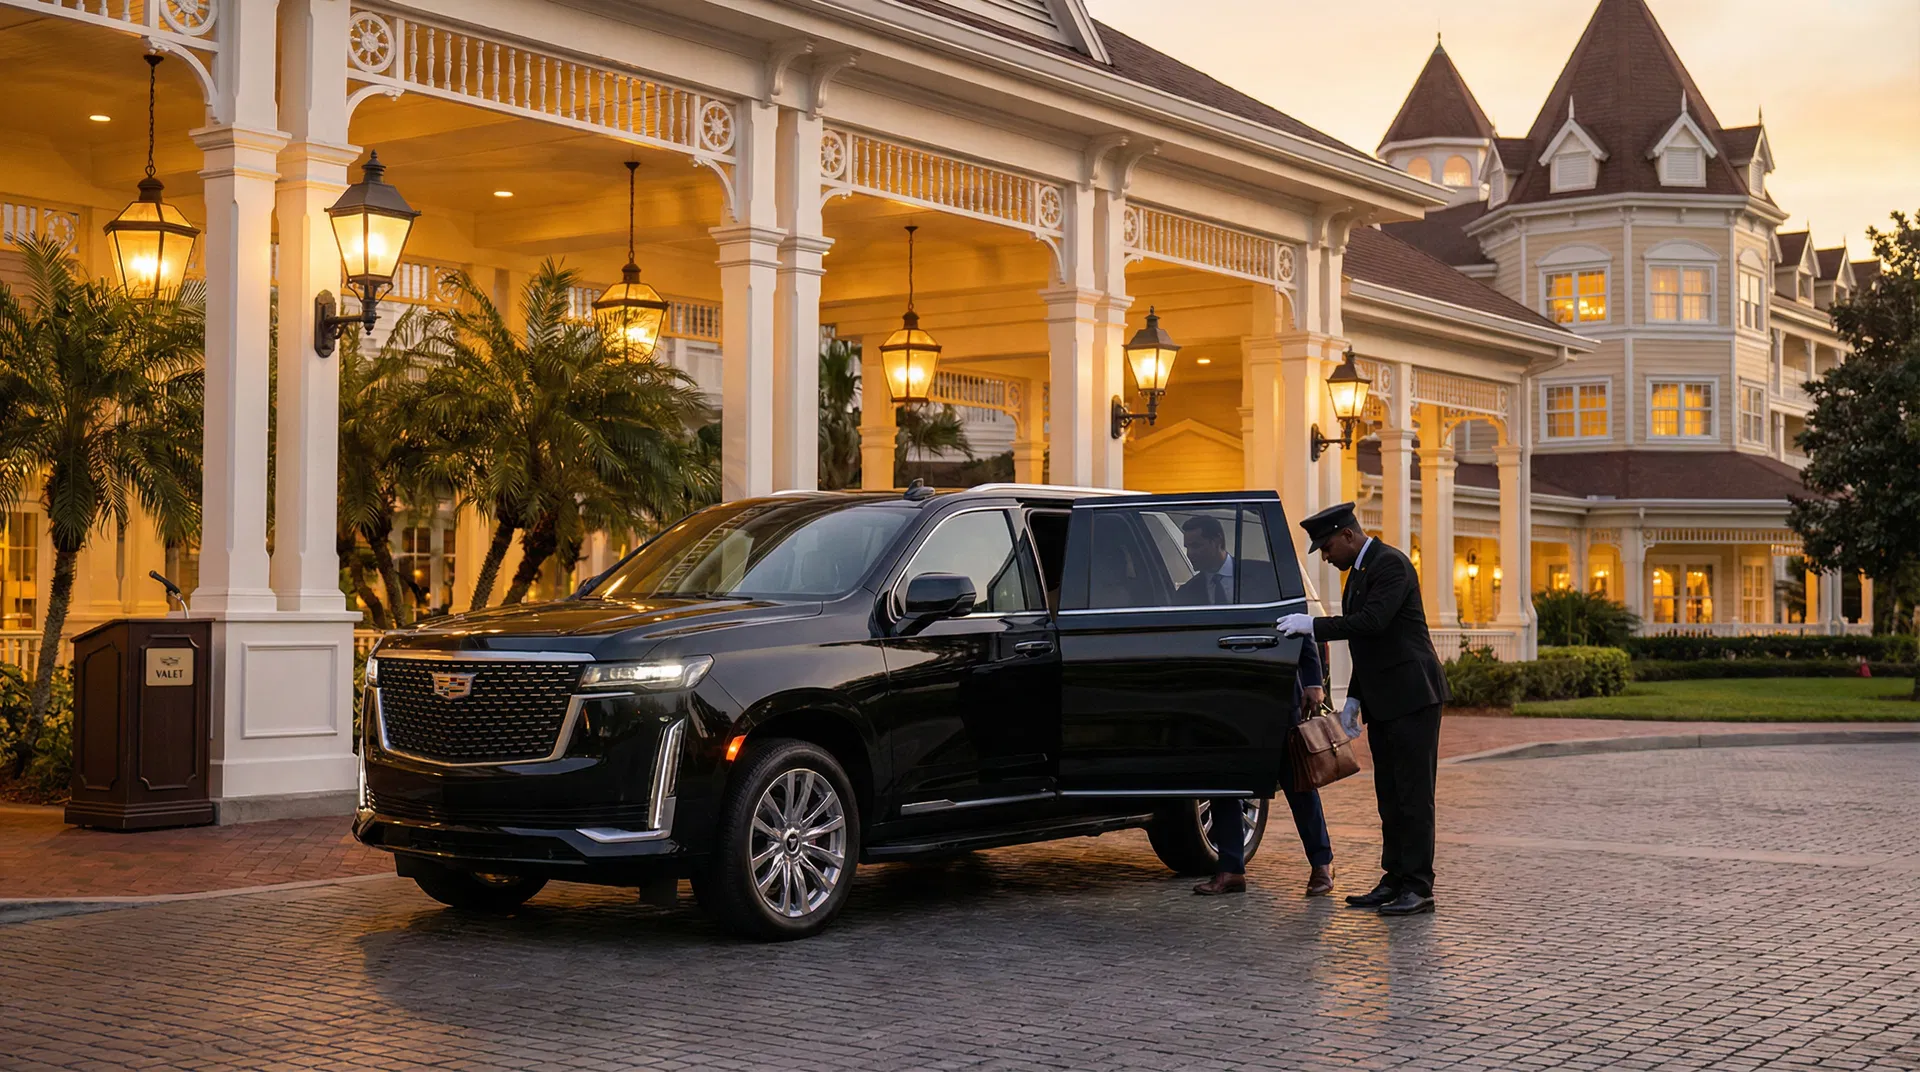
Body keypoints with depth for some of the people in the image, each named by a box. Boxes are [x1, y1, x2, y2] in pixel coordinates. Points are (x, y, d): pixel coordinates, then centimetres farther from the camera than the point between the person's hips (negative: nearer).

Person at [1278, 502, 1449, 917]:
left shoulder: (1391, 563, -12)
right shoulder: (1358, 573, 18)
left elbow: (1373, 621, -24)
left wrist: (1312, 625, -17)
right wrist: (1354, 699, 17)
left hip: (1412, 696, -10)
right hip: (1382, 703, 10)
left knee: (1413, 794, -7)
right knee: (1390, 796, 11)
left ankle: (1418, 887, -5)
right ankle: (1395, 880, 15)